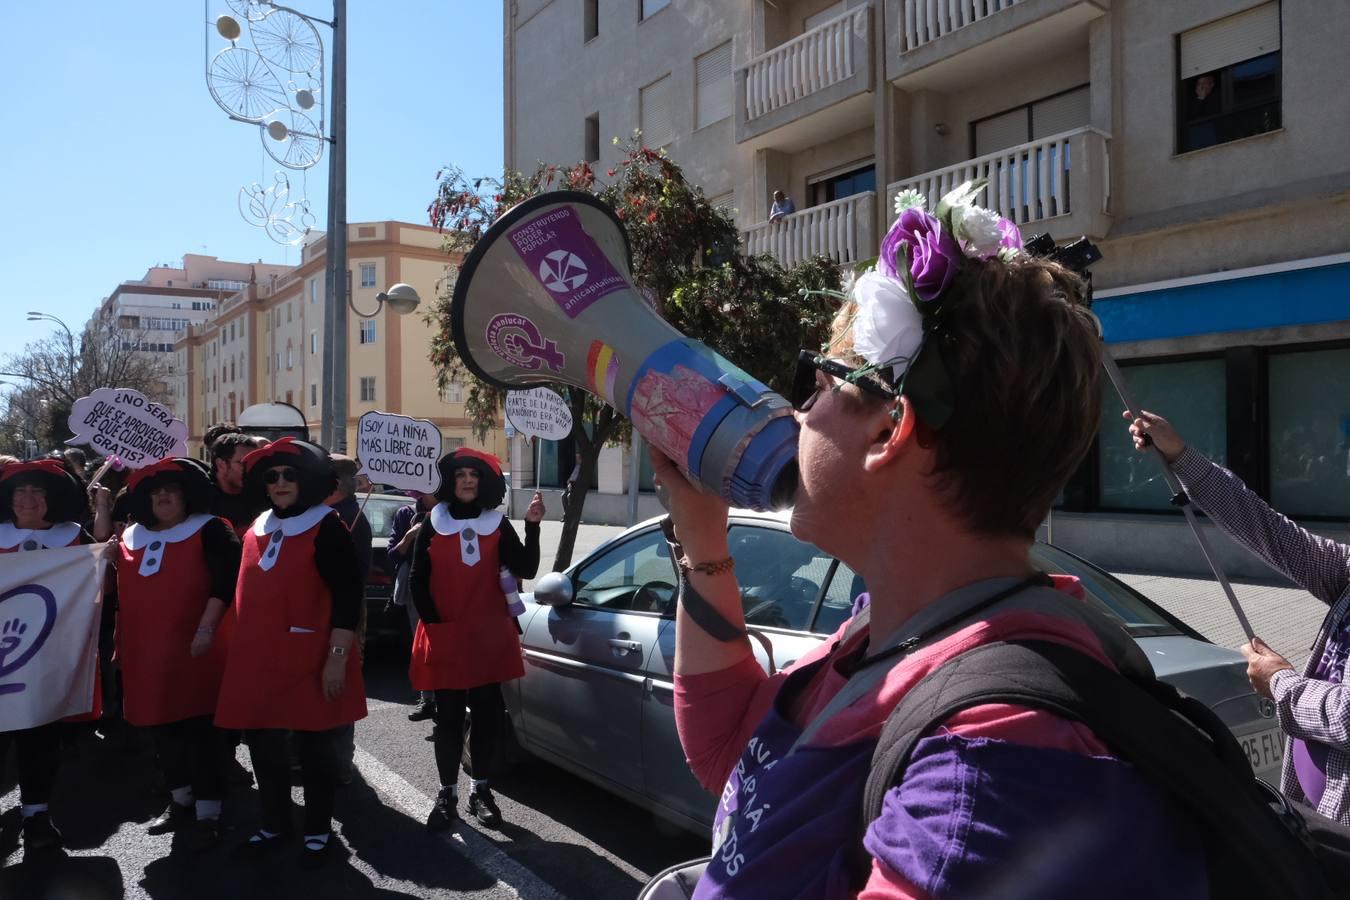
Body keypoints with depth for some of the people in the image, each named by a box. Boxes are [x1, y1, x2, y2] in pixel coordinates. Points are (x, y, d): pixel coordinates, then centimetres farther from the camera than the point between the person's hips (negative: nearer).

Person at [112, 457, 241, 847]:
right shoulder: (131, 537, 15)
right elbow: (122, 590, 22)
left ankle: (208, 813, 6)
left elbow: (226, 582, -14)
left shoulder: (210, 530, -5)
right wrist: (122, 644, 13)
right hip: (147, 653, 7)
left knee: (203, 731, -1)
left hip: (196, 648, -6)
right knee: (162, 730, 15)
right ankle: (180, 800, 31)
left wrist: (206, 628, -21)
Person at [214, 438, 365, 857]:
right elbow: (247, 594, 20)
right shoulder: (256, 530, 12)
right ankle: (275, 822, 33)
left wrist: (337, 656, -20)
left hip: (310, 658, -7)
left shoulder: (326, 528, -10)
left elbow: (348, 596, -15)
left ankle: (318, 827, 23)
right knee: (262, 743, 15)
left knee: (316, 745, 7)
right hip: (259, 659, 7)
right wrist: (243, 649, 19)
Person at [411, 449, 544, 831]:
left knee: (487, 715, 7)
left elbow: (526, 570, -7)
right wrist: (433, 622, -6)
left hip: (489, 635, 1)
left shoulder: (497, 524, 3)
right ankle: (447, 794, 17)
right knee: (448, 717, 6)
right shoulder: (433, 524, 1)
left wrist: (533, 527, -18)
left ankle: (480, 791, 22)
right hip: (444, 635, -1)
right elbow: (418, 581, 3)